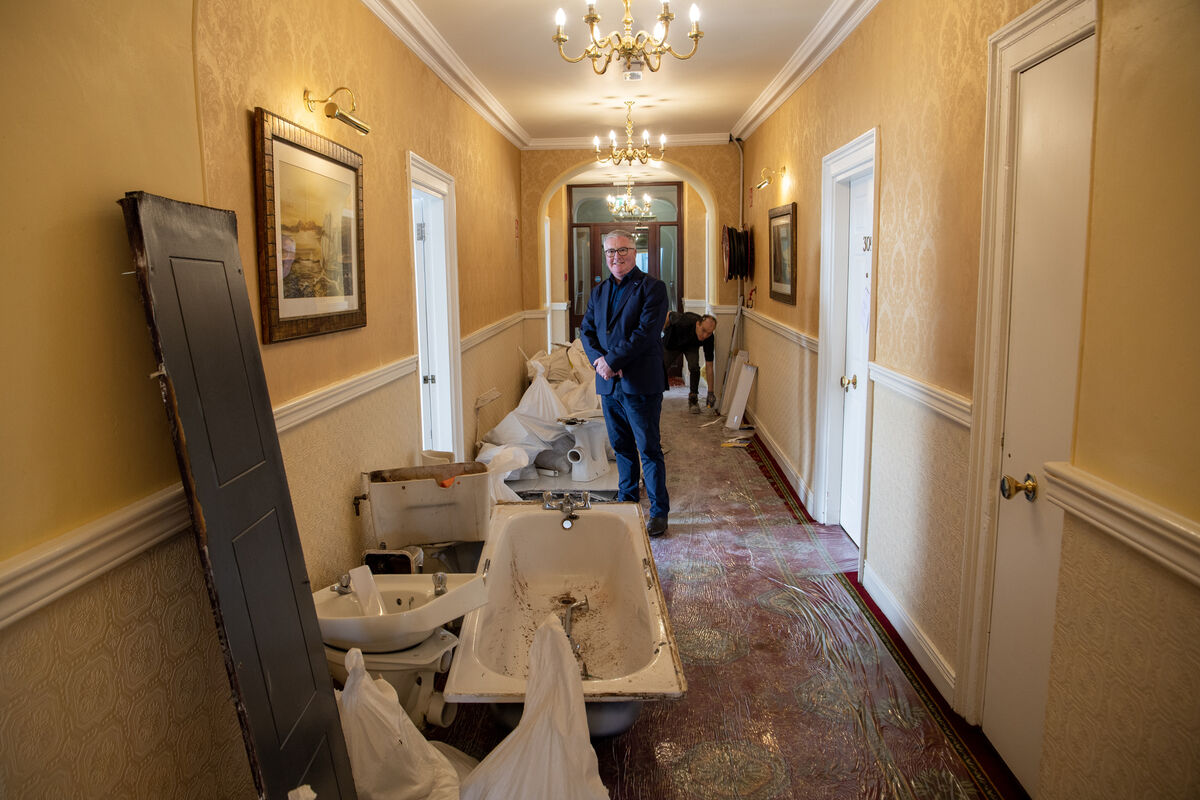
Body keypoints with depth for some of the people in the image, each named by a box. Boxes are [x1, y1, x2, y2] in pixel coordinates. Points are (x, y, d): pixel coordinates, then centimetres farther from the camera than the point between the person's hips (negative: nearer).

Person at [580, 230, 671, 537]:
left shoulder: (652, 288, -6)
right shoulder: (599, 292, 15)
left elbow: (646, 332, -17)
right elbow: (586, 331, 10)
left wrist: (612, 361, -18)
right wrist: (599, 360, -9)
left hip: (641, 384, -6)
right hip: (608, 384, 6)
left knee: (649, 450, 0)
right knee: (621, 448, 16)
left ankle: (659, 512, 11)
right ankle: (626, 503, 30)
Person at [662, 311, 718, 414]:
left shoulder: (708, 338, -34)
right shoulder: (684, 322, -44)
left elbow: (709, 366, -28)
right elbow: (669, 315, -20)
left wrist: (710, 393, -30)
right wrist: (664, 330, -2)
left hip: (691, 346, 1)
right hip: (672, 343, -1)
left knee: (694, 367, -24)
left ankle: (693, 400, -7)